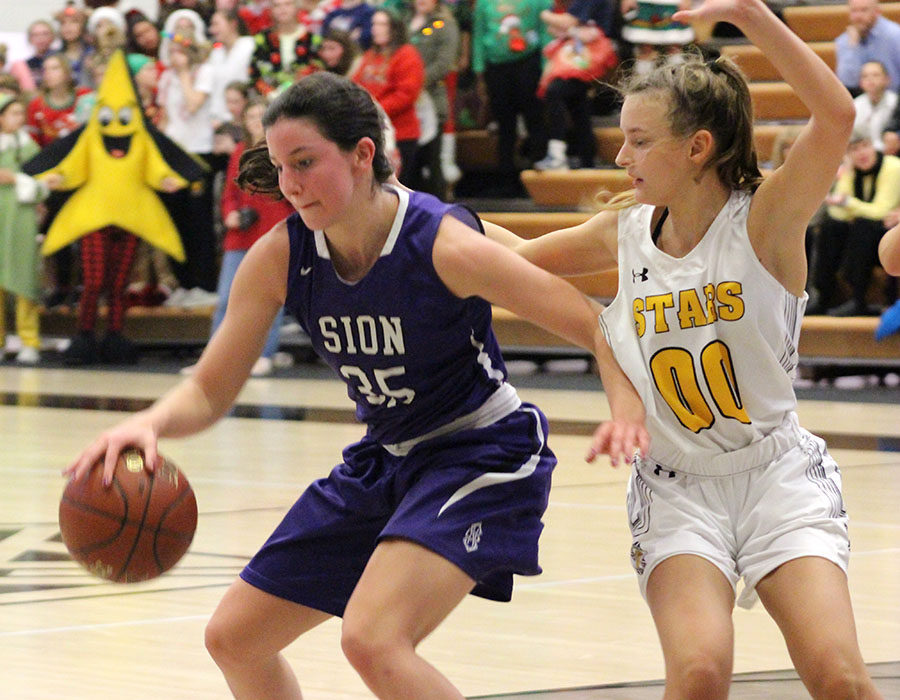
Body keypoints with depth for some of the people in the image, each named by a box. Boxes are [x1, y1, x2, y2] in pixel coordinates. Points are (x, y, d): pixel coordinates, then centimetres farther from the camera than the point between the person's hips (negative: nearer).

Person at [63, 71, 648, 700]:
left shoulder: (443, 244, -26)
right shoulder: (278, 257, -10)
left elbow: (601, 330, -20)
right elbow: (210, 391, -3)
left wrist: (627, 412, -40)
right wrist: (150, 423, -26)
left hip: (480, 455, -7)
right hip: (382, 460, 7)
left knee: (372, 640, -29)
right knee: (234, 637, 12)